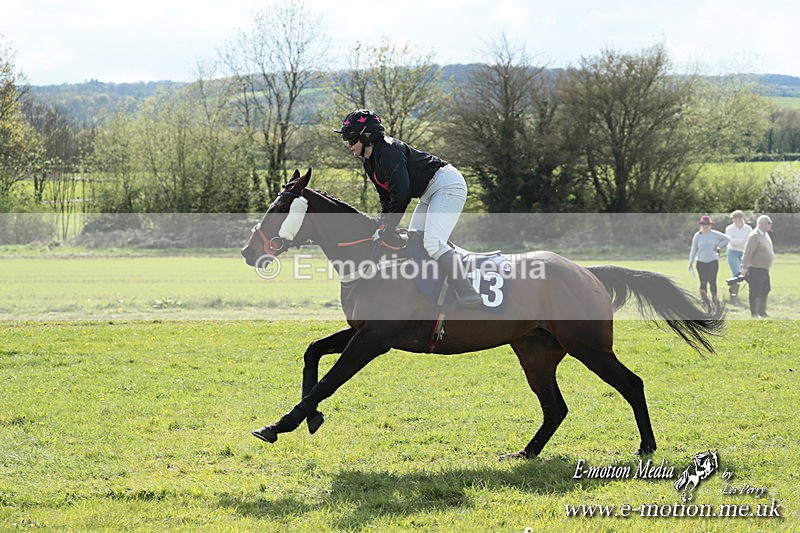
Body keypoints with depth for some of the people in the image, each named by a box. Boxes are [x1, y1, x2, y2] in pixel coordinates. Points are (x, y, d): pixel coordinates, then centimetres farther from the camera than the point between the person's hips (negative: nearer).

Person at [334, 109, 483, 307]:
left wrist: (388, 230, -24)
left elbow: (401, 195, -30)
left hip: (448, 185, -11)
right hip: (429, 194, 11)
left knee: (433, 243, -24)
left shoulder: (389, 151, -23)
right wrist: (382, 227, -3)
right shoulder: (369, 162, 9)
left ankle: (468, 293, -29)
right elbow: (386, 198, 13)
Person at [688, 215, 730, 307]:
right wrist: (690, 263, 4)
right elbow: (694, 250, 6)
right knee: (703, 282, 1)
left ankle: (714, 298, 3)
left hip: (713, 261, -1)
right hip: (701, 262, 1)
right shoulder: (697, 236, 1)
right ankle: (705, 301, 8)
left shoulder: (715, 234, -2)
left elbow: (727, 239, 7)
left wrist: (718, 246, -1)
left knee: (712, 281, -9)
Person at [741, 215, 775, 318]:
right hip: (756, 269, -10)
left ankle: (762, 312, 29)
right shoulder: (754, 236, -18)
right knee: (755, 292, -4)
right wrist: (744, 267, -23)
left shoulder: (765, 235, 12)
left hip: (764, 269, 10)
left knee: (766, 290, 17)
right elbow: (747, 253, -21)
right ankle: (754, 314, 2)